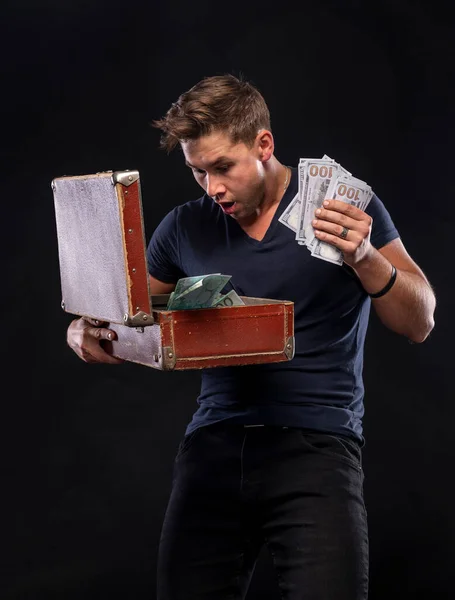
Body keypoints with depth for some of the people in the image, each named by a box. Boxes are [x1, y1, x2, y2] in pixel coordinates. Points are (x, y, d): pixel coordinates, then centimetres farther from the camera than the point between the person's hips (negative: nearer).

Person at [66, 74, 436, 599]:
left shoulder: (342, 206, 3)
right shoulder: (185, 229, 11)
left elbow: (419, 324, 3)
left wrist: (365, 257, -15)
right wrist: (85, 334, -4)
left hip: (316, 442, -3)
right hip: (213, 442, 3)